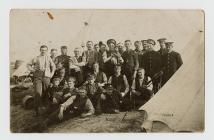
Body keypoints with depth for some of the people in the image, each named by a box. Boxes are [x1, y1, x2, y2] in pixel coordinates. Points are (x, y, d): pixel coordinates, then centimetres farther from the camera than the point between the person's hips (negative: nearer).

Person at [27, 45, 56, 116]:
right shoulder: (36, 58, 8)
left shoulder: (49, 58, 12)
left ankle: (42, 106, 21)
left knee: (45, 93, 4)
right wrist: (32, 70, 4)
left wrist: (52, 73, 13)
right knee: (38, 93, -13)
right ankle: (37, 109, -11)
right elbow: (29, 65, 18)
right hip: (38, 77, -2)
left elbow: (53, 66, 24)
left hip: (46, 77, 2)